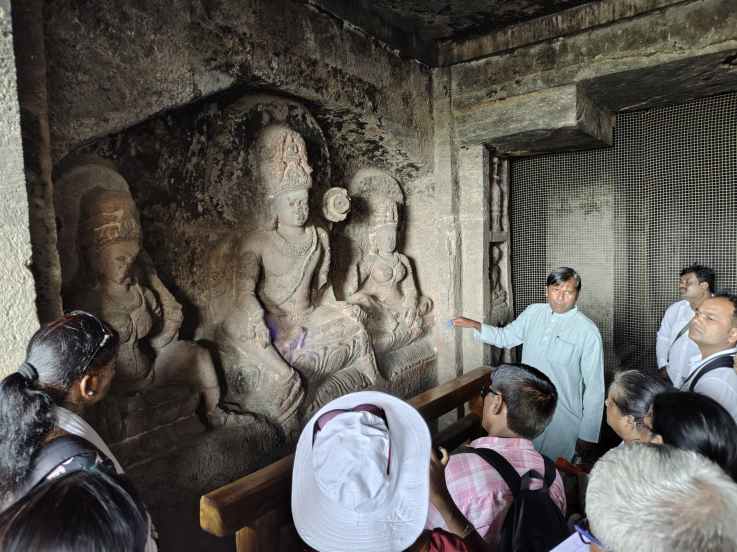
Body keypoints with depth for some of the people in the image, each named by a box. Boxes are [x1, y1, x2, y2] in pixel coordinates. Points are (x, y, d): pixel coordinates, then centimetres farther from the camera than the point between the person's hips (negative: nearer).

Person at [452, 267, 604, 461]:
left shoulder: (588, 331, -13)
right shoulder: (533, 312, 1)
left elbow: (594, 386, -10)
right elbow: (505, 337, 15)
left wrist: (587, 437, -8)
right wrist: (473, 325, 0)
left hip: (563, 422, -4)